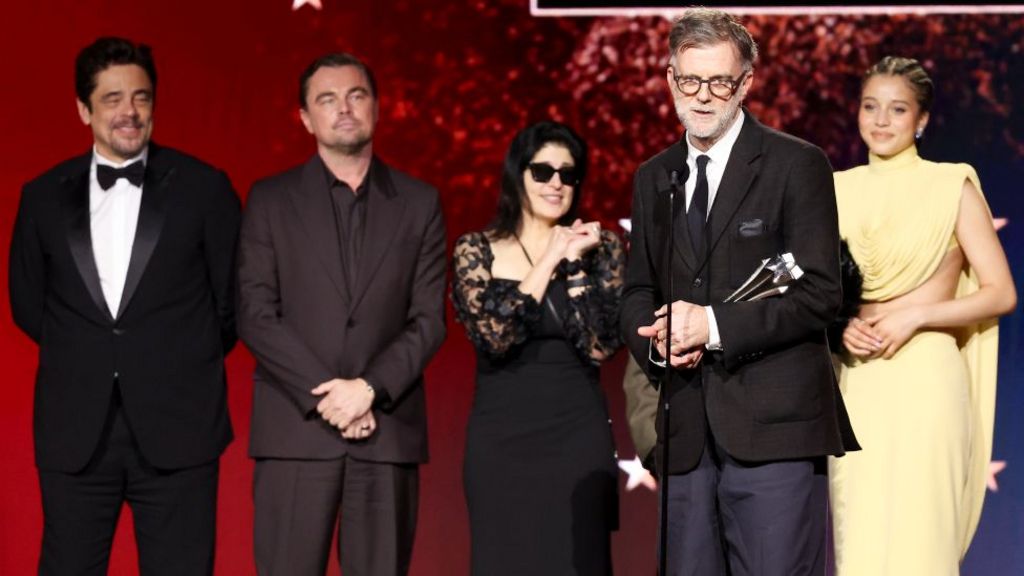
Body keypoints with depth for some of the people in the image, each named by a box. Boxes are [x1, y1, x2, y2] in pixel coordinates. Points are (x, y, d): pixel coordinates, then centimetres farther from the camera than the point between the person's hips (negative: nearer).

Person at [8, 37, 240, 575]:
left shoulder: (203, 188, 0)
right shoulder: (44, 197, 6)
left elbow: (233, 299, 6)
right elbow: (26, 302, 16)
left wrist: (189, 366, 8)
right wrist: (84, 356, 12)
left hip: (176, 432, -2)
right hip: (75, 434, 2)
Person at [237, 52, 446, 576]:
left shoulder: (419, 203, 10)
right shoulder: (270, 200, 7)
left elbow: (428, 318, 4)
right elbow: (255, 315, -1)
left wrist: (369, 389, -11)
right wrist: (325, 397, -11)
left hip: (388, 429, 1)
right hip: (295, 429, -1)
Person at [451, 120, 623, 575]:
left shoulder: (601, 249, 3)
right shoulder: (476, 250, 1)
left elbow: (600, 347, -7)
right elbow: (495, 335, -14)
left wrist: (574, 264, -11)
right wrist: (549, 261, -10)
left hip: (576, 434, 1)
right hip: (501, 436, 0)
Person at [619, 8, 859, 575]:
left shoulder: (797, 165, -2)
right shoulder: (653, 178, 16)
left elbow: (820, 293, -8)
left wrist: (715, 325, -17)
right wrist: (653, 339, -4)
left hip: (775, 426, -5)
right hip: (685, 428, 5)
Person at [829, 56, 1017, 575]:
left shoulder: (952, 185, -1)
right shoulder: (838, 189, 10)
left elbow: (1001, 293, -3)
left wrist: (915, 316, -14)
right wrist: (841, 323, -2)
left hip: (924, 380, -4)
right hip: (854, 382, 4)